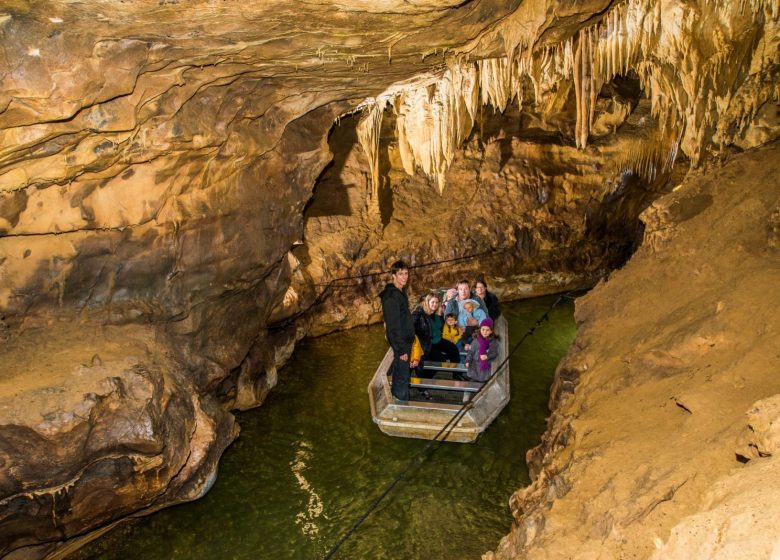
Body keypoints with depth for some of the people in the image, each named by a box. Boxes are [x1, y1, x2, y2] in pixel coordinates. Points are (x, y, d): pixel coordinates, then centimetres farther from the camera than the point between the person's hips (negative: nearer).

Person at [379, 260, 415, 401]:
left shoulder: (400, 293, 12)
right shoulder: (391, 296, -19)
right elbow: (393, 325, -22)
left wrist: (406, 345, 17)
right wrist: (401, 349, -21)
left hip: (405, 341, 10)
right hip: (400, 343, -10)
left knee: (400, 377, 17)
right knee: (402, 379, -3)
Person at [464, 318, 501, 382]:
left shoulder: (494, 342, -6)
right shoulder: (476, 340, -4)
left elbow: (495, 353, -8)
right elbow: (471, 351, -2)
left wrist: (487, 356, -27)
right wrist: (468, 361, -13)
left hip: (486, 366, -1)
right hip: (475, 366, 1)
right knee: (473, 381, 10)